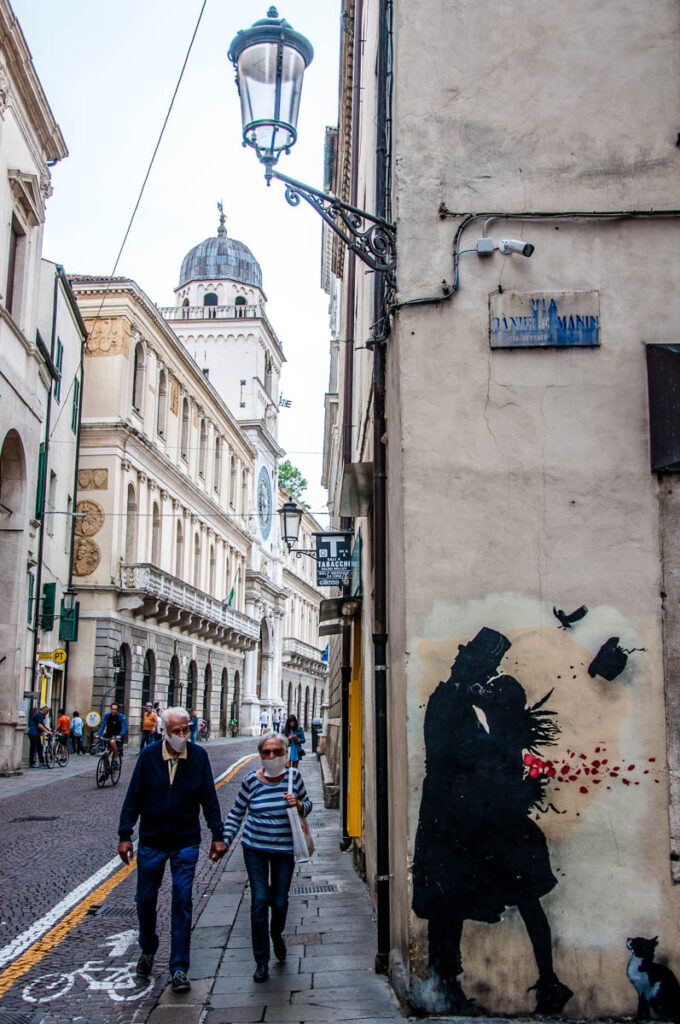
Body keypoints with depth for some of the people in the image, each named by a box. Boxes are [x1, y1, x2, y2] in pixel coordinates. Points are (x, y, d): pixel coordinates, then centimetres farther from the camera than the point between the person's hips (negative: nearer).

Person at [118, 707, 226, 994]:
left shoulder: (198, 755, -6)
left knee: (182, 903, -2)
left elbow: (209, 798, 1)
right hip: (151, 841, 1)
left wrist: (217, 836, 0)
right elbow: (133, 797, -2)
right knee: (145, 899, 12)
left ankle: (179, 968, 7)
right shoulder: (149, 755, -7)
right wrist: (125, 835, -4)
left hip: (186, 843, -1)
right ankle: (148, 950, 38)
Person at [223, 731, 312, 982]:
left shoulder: (293, 777, -5)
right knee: (260, 900, -5)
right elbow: (236, 813, 5)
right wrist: (224, 841, -2)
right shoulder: (251, 780, -6)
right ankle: (261, 961, 8)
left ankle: (276, 935, 43)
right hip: (254, 848, -1)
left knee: (280, 901, 8)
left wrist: (298, 804, -15)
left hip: (285, 849, 1)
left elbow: (308, 806, 7)